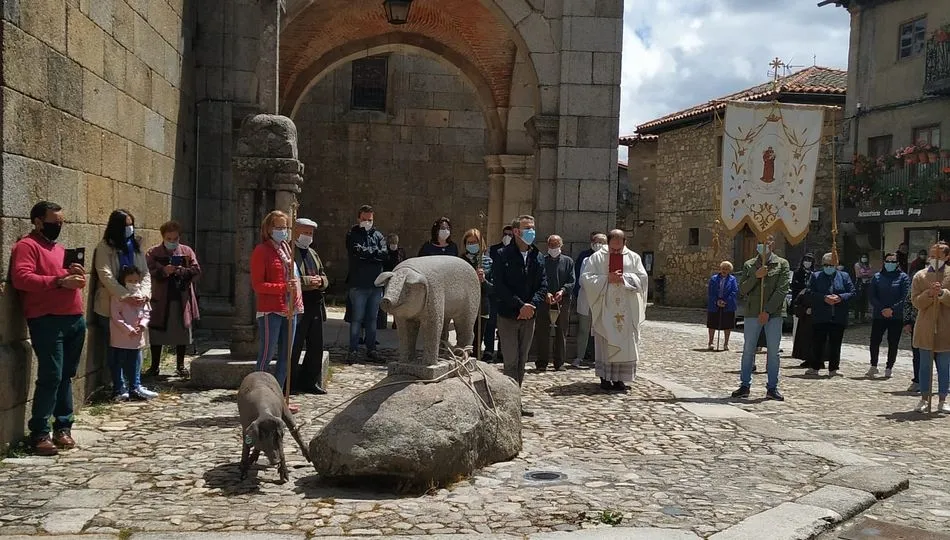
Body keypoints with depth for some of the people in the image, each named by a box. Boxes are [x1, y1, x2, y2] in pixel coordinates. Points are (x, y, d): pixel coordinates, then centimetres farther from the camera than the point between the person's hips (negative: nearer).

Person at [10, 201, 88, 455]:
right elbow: (21, 278, -18)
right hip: (47, 322, -8)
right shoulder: (26, 246, -3)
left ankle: (63, 428, 17)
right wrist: (59, 281, -22)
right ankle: (39, 434, -4)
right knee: (50, 377, -10)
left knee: (66, 376, 10)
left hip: (75, 319, 8)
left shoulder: (60, 248, 23)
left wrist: (77, 275, 6)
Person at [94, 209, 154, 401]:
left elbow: (145, 273, 7)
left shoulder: (136, 246, 11)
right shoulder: (105, 248, -5)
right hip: (111, 305, -5)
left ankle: (135, 386, 15)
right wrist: (127, 296, -26)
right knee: (115, 348, 4)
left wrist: (143, 293, -13)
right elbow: (106, 276, -16)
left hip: (133, 305, 5)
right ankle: (119, 388, 12)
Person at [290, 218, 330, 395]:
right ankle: (290, 385, 8)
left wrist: (319, 281, -1)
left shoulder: (312, 253, 19)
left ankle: (311, 382, 22)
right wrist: (307, 282, -19)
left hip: (315, 307, 8)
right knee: (294, 349, -1)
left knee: (316, 347, 12)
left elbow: (324, 277, 21)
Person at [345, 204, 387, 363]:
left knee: (372, 319, 9)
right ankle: (353, 350, 3)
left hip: (376, 284, 4)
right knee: (357, 319, -3)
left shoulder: (378, 235, 12)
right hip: (358, 283, -3)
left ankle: (371, 349, 16)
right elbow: (356, 251, -15)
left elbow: (385, 255, -3)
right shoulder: (352, 234, 3)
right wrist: (374, 252, -6)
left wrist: (365, 252, -9)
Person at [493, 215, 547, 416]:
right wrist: (520, 305, -18)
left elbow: (543, 286, 6)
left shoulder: (537, 257, 9)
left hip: (529, 316, 5)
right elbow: (500, 287, -12)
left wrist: (532, 305, -11)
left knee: (521, 361, 10)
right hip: (508, 316, -5)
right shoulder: (503, 256, -6)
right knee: (511, 361, -6)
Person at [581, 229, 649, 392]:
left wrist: (625, 278, -14)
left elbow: (643, 279, 0)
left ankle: (619, 379, 8)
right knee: (605, 344, -2)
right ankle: (605, 378, 5)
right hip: (604, 310, -2)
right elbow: (585, 278, -5)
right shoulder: (597, 257, 2)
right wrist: (607, 278, -14)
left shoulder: (633, 258, 8)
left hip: (627, 312, 2)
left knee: (625, 344, 2)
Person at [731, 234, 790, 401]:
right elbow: (742, 289, 3)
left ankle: (772, 388, 8)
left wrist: (767, 311, -13)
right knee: (748, 350, 4)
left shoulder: (782, 264, 4)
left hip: (774, 312, -1)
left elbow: (782, 289, -5)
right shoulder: (749, 265, 10)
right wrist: (755, 276, -13)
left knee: (773, 351, 1)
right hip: (752, 312, 2)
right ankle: (745, 385, 11)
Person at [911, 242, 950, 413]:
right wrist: (929, 293, -19)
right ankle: (924, 400, 14)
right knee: (925, 365, 6)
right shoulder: (920, 276, 5)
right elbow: (917, 302, -3)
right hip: (925, 329, 1)